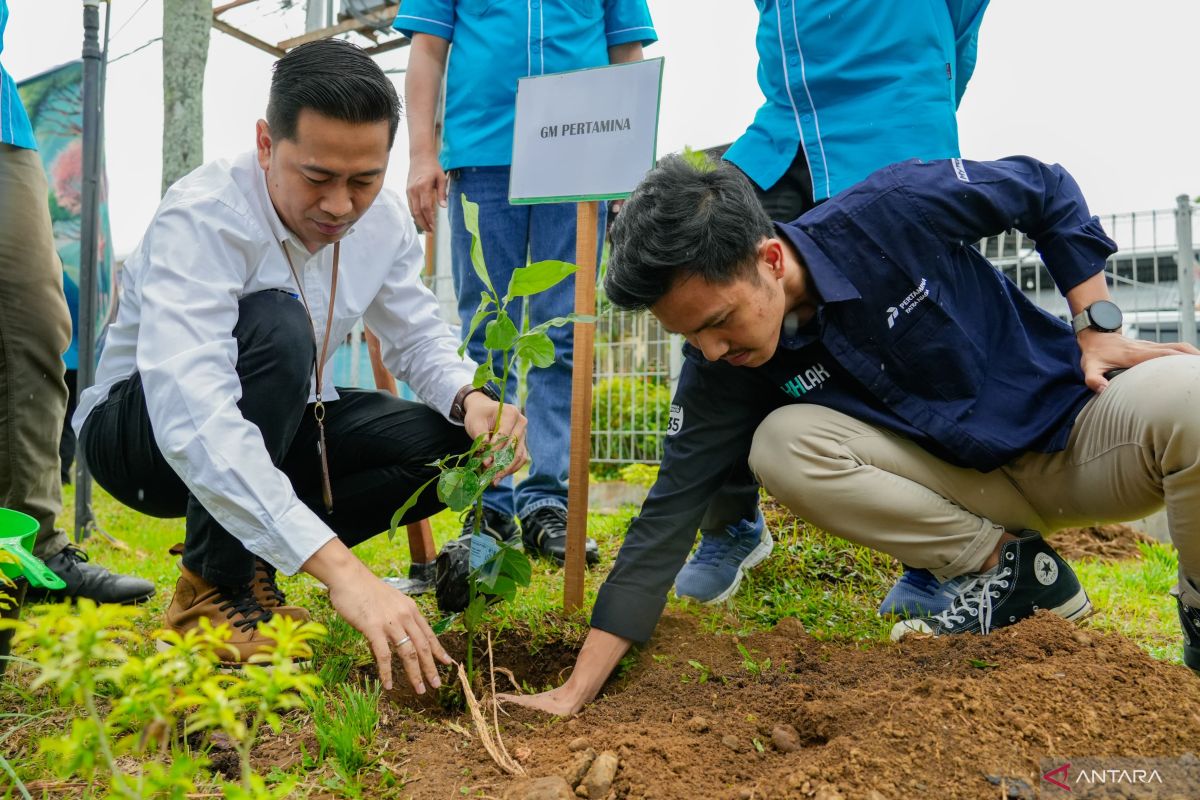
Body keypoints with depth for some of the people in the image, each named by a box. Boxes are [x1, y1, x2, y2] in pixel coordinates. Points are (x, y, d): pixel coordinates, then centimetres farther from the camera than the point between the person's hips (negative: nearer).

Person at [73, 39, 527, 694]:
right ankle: (215, 588, -18)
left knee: (452, 445, -15)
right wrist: (339, 567, -51)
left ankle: (252, 558, 0)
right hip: (142, 430, -5)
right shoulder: (202, 218, -30)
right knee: (277, 326, -35)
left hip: (274, 435, 6)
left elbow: (420, 338, 0)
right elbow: (191, 421, -42)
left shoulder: (384, 220, -10)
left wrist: (469, 398, -25)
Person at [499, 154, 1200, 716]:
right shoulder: (722, 370, -15)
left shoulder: (895, 211, -23)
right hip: (974, 480, 2)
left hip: (1078, 422, -2)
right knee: (780, 445, -23)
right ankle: (1006, 568, -6)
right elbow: (668, 518, -15)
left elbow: (1048, 190, -3)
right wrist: (576, 693, -18)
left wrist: (1097, 327, -9)